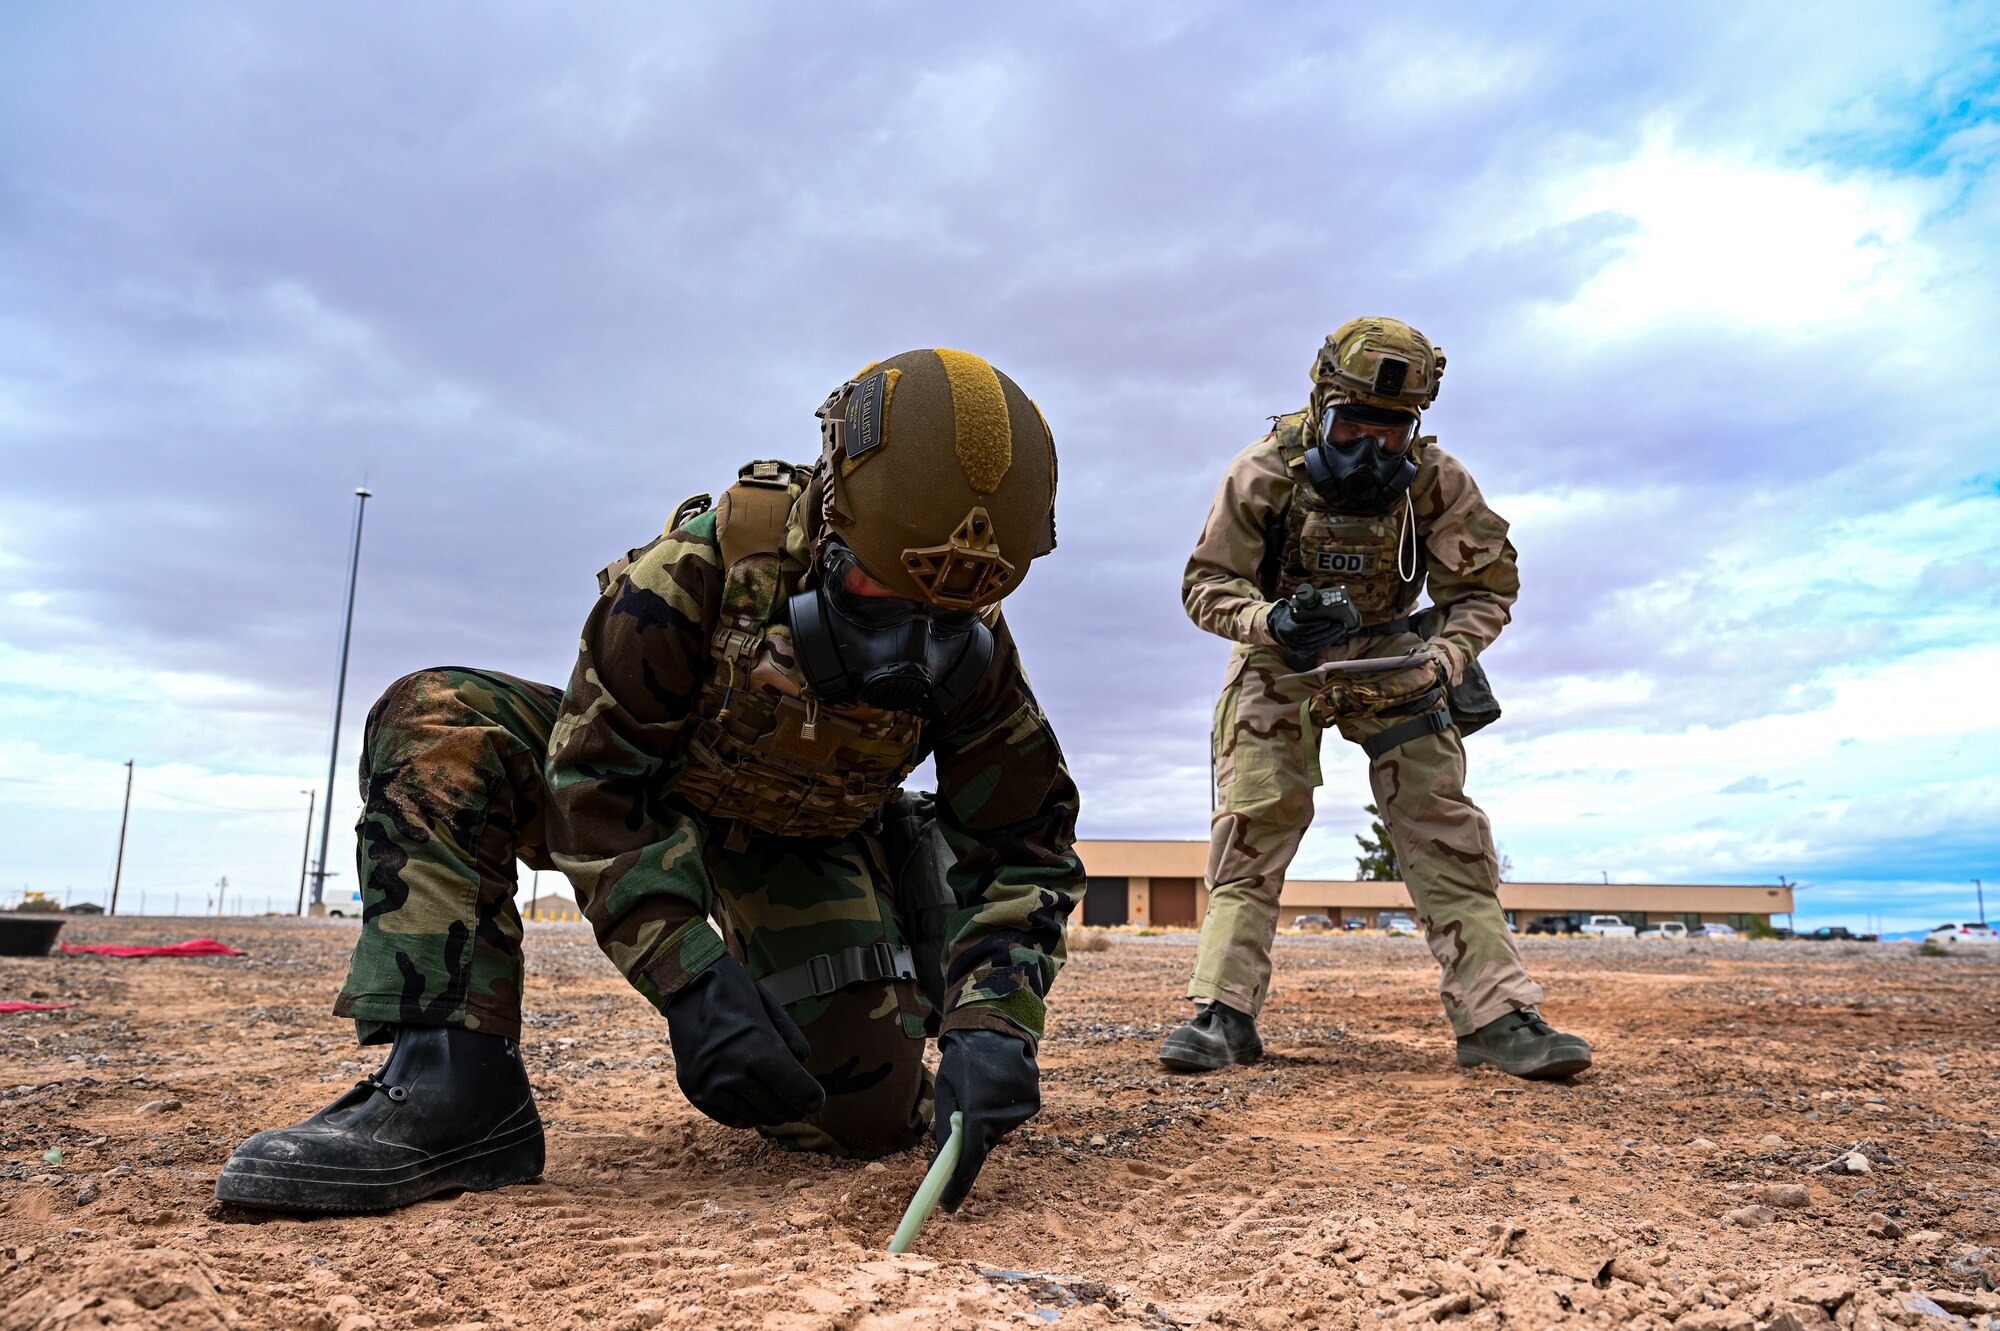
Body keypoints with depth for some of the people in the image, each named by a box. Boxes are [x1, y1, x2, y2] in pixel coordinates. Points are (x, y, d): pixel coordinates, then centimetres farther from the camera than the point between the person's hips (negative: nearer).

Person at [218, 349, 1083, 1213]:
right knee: (436, 726, -28)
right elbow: (595, 782, -31)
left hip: (804, 840, 1)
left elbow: (1024, 845, -17)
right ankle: (451, 1091, -31)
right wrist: (689, 983, -40)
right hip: (652, 778, 0)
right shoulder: (704, 564, -35)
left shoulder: (972, 650, -24)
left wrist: (993, 1025, -34)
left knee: (869, 1112, -16)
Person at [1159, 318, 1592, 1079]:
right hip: (1280, 659, -1)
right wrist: (1269, 621, -36)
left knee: (1441, 820, -9)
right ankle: (1223, 1013, -8)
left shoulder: (1436, 482, -17)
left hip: (1391, 657, 1)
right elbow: (1207, 583, -15)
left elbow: (1489, 584, -7)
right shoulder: (1264, 474, -20)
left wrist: (1440, 663, -26)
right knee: (1255, 818, -13)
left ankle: (1496, 1017, -5)